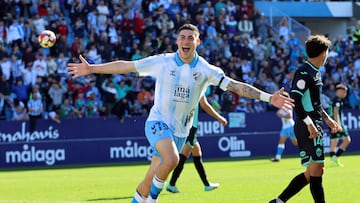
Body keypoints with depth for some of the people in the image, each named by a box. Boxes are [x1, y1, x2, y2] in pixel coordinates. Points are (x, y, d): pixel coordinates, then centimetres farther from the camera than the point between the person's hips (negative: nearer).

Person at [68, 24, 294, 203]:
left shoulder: (206, 70, -3)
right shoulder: (162, 62, -7)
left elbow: (237, 86, -4)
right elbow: (125, 66, -2)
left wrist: (268, 97, -13)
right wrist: (91, 68, -4)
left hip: (180, 130, 3)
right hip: (158, 122, -3)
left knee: (151, 180, 3)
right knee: (171, 158, -31)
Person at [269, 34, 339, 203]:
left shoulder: (314, 72, 18)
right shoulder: (304, 72, -13)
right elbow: (295, 99, -22)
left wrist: (327, 118, 28)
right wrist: (309, 123, -25)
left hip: (314, 125, 10)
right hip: (308, 127, -10)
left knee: (312, 172, 10)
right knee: (315, 169, -9)